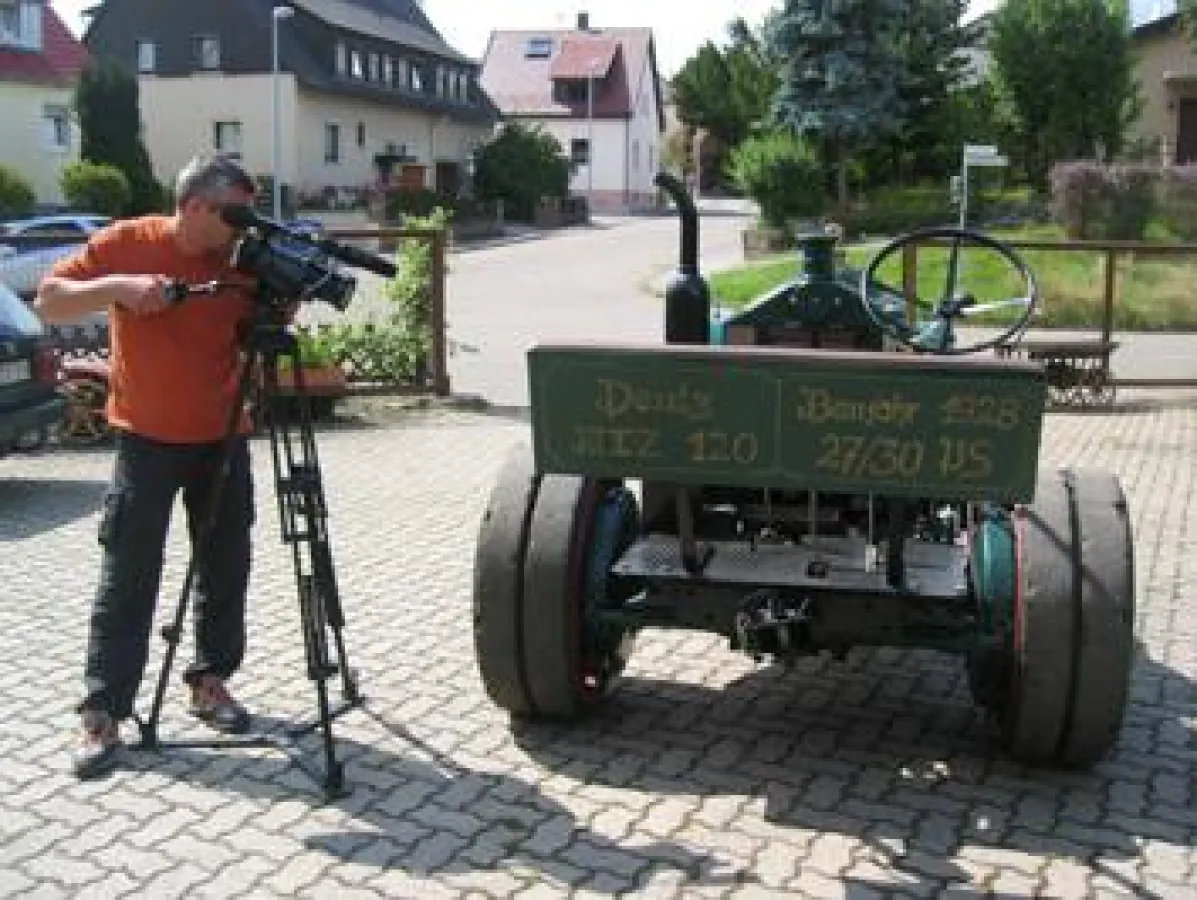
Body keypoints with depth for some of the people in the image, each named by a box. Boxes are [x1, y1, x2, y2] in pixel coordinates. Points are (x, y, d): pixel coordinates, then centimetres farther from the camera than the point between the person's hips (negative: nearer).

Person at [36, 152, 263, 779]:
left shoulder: (243, 263, -2)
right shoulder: (127, 243, -9)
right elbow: (48, 302, -9)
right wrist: (118, 286, -24)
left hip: (223, 439, 3)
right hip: (147, 441, -3)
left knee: (226, 571, 9)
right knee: (126, 580, -2)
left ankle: (210, 680, 25)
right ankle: (102, 713, 5)